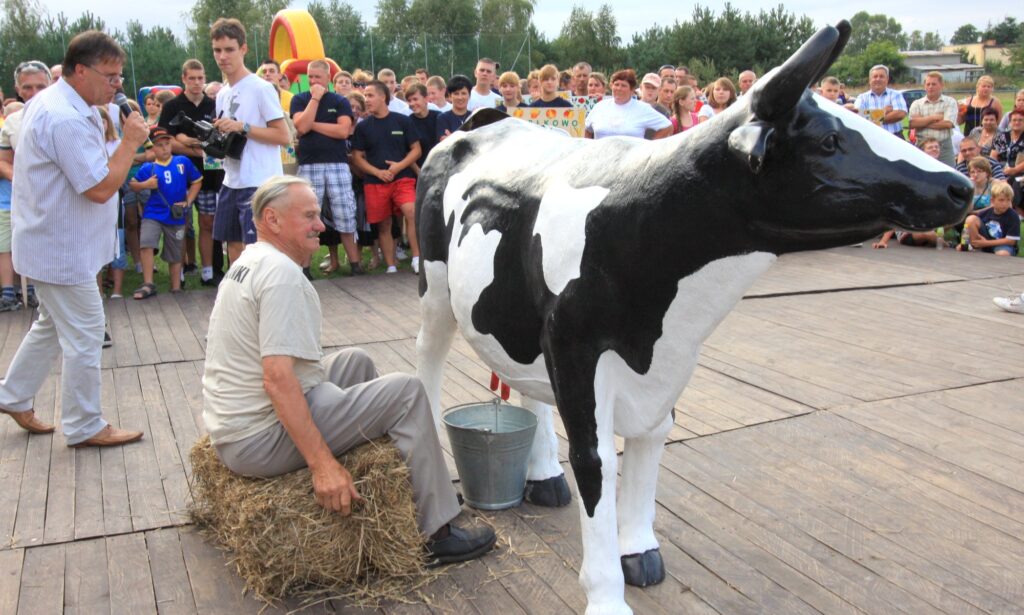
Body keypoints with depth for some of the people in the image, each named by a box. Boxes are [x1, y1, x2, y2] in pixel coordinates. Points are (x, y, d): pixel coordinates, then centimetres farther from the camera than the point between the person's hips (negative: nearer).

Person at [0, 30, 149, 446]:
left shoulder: (51, 102, 10)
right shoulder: (67, 120, -26)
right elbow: (101, 188, -26)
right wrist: (130, 141, -20)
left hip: (52, 240, 11)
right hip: (62, 249, -11)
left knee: (52, 324, 24)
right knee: (84, 335, 0)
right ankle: (84, 427, 13)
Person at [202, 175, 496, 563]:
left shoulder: (247, 263, 13)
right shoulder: (281, 274, -19)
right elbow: (278, 379, -28)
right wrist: (322, 463, -27)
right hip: (261, 439, -10)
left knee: (354, 361, 22)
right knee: (406, 392, -9)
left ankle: (424, 485, 29)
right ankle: (436, 533, -2)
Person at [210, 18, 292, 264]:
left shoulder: (261, 88, -10)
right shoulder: (222, 94, 15)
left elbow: (284, 137, -13)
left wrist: (243, 127, -19)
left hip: (259, 184, -8)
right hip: (231, 182, 8)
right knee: (234, 244, 14)